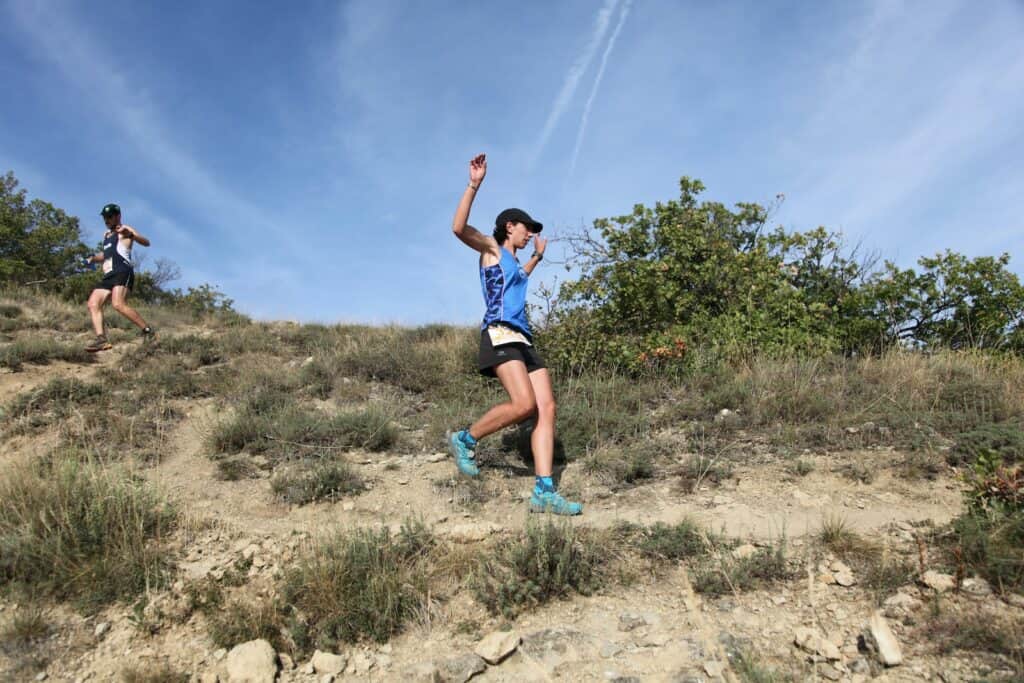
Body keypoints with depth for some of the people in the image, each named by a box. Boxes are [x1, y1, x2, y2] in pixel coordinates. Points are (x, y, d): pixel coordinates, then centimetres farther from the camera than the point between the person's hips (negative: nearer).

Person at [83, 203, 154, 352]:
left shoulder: (124, 231, 4)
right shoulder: (106, 235, 29)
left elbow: (146, 243, -12)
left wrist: (131, 232, -28)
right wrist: (93, 258, 23)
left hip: (123, 273, -9)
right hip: (108, 276, 9)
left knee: (119, 305, -27)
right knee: (93, 304, -5)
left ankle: (147, 330, -20)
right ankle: (101, 339, -14)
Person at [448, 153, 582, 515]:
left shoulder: (513, 262, 31)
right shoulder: (491, 248, 8)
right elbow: (459, 228, -12)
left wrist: (537, 257, 54)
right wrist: (474, 184, -16)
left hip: (524, 341, 9)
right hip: (501, 335, -9)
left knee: (547, 408, -8)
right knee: (524, 404, -25)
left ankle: (543, 493, -13)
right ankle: (465, 439, -2)